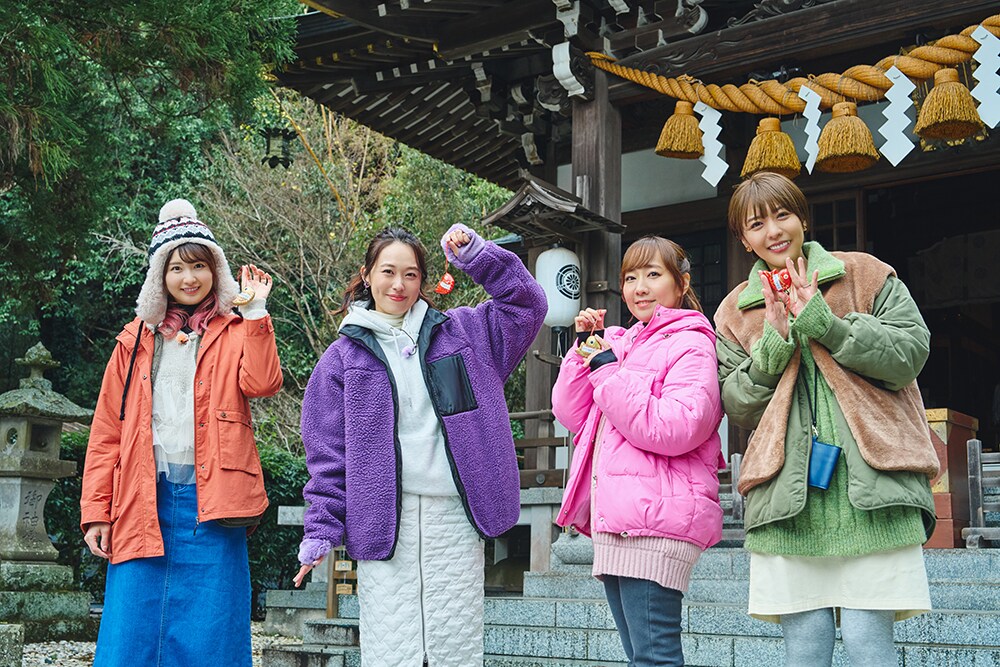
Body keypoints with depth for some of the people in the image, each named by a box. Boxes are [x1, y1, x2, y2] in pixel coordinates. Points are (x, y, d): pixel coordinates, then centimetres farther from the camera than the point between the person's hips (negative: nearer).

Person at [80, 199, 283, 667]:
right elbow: (107, 431, 11)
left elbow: (261, 383, -13)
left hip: (210, 500, -2)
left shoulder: (234, 334, 9)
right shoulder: (136, 340, 14)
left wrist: (256, 311, -13)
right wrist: (96, 510, 3)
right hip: (144, 501, 2)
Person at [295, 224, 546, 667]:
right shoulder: (344, 356, 8)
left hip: (454, 515, 2)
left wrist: (475, 256, -2)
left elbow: (527, 305, 8)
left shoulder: (460, 333, 13)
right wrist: (321, 528, -2)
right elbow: (326, 451, 4)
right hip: (382, 523, -1)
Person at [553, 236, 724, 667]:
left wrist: (607, 371, -14)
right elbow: (572, 415, 14)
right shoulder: (620, 343, 19)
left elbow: (673, 430, -19)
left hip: (654, 518, -8)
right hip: (612, 517, 9)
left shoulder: (690, 345, -4)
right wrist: (584, 347, 4)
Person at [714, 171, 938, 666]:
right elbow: (737, 408, 12)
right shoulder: (735, 312, 18)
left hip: (869, 487, -2)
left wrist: (823, 321, -8)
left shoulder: (866, 276, 12)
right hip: (787, 495, 2)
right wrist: (773, 346, -4)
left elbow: (911, 352, -1)